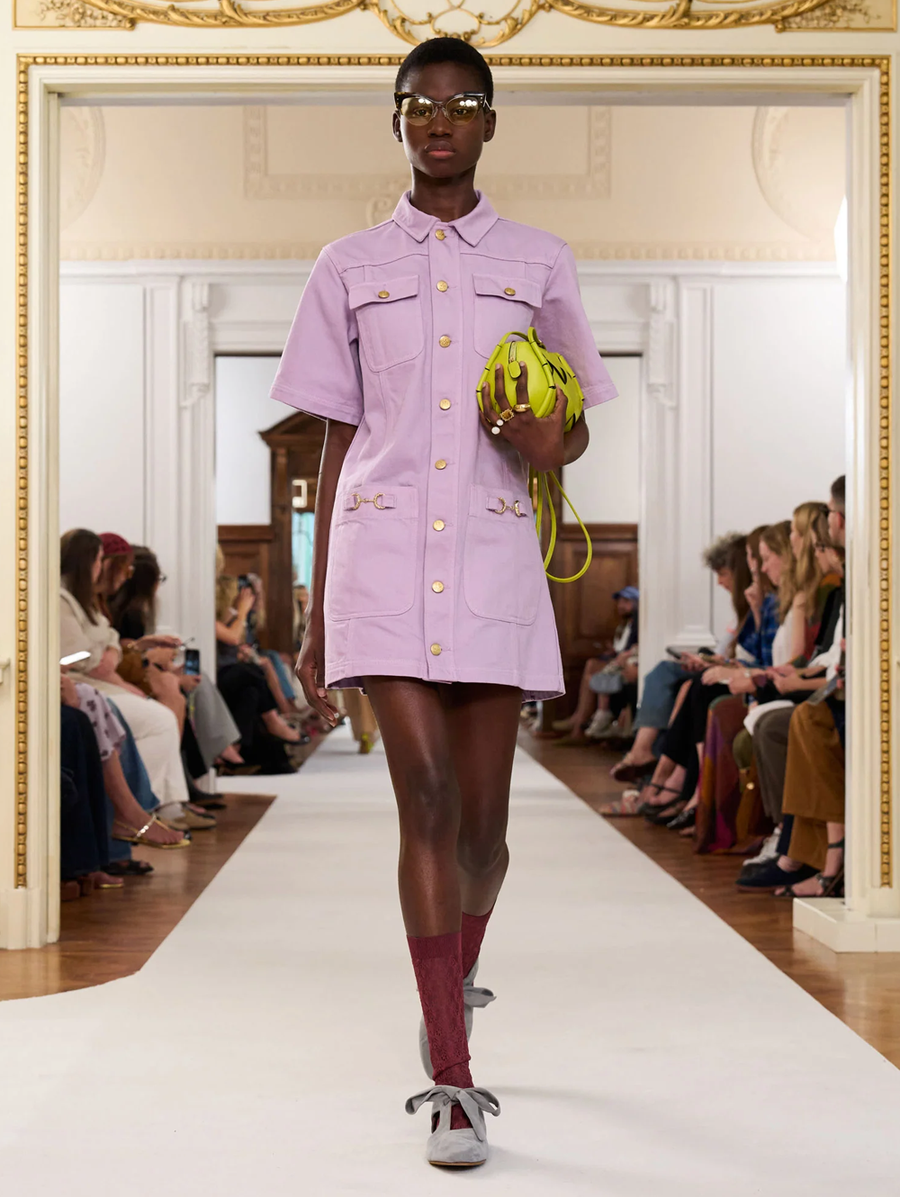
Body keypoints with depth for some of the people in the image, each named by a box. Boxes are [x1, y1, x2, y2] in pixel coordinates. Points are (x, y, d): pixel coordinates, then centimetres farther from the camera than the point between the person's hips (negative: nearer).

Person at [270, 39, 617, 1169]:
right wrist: (317, 618, 9)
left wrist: (554, 444, -9)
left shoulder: (539, 263, 12)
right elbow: (337, 442, 11)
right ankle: (452, 1085, -5)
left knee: (481, 820, 4)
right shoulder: (349, 267, 12)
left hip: (493, 554, 1)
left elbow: (574, 424, 18)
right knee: (426, 800, -11)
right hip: (382, 548, -1)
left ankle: (453, 987, 35)